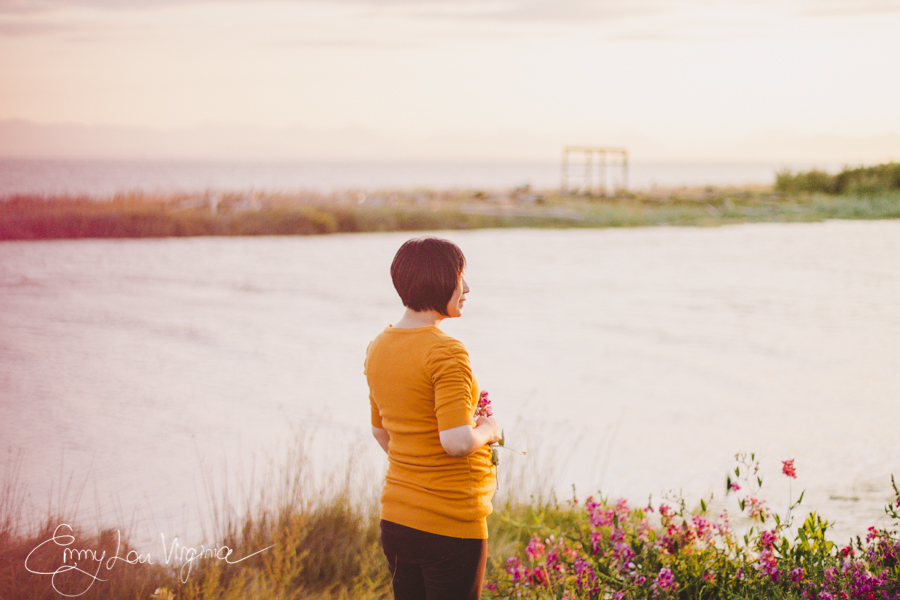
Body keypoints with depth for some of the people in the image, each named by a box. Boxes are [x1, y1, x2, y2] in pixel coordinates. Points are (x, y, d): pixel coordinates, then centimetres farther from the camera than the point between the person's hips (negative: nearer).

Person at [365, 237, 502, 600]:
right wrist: (487, 431, -6)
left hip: (395, 519, 8)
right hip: (450, 524, -8)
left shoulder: (378, 348, 7)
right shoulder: (446, 352, -19)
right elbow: (458, 442, -26)